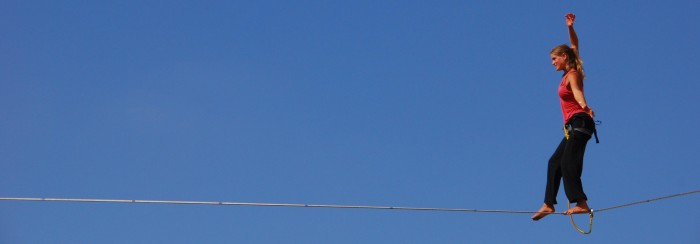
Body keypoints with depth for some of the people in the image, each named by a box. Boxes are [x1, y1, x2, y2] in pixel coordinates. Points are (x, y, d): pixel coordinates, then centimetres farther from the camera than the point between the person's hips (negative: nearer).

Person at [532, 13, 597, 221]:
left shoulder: (572, 75, -9)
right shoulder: (570, 73, 16)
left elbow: (577, 92, -31)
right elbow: (575, 45, 28)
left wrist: (584, 106, -49)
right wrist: (570, 28, 21)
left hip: (579, 122, -10)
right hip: (575, 126, 10)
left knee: (568, 162, -21)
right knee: (555, 162, 11)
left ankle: (581, 203, -31)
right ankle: (549, 204, 11)